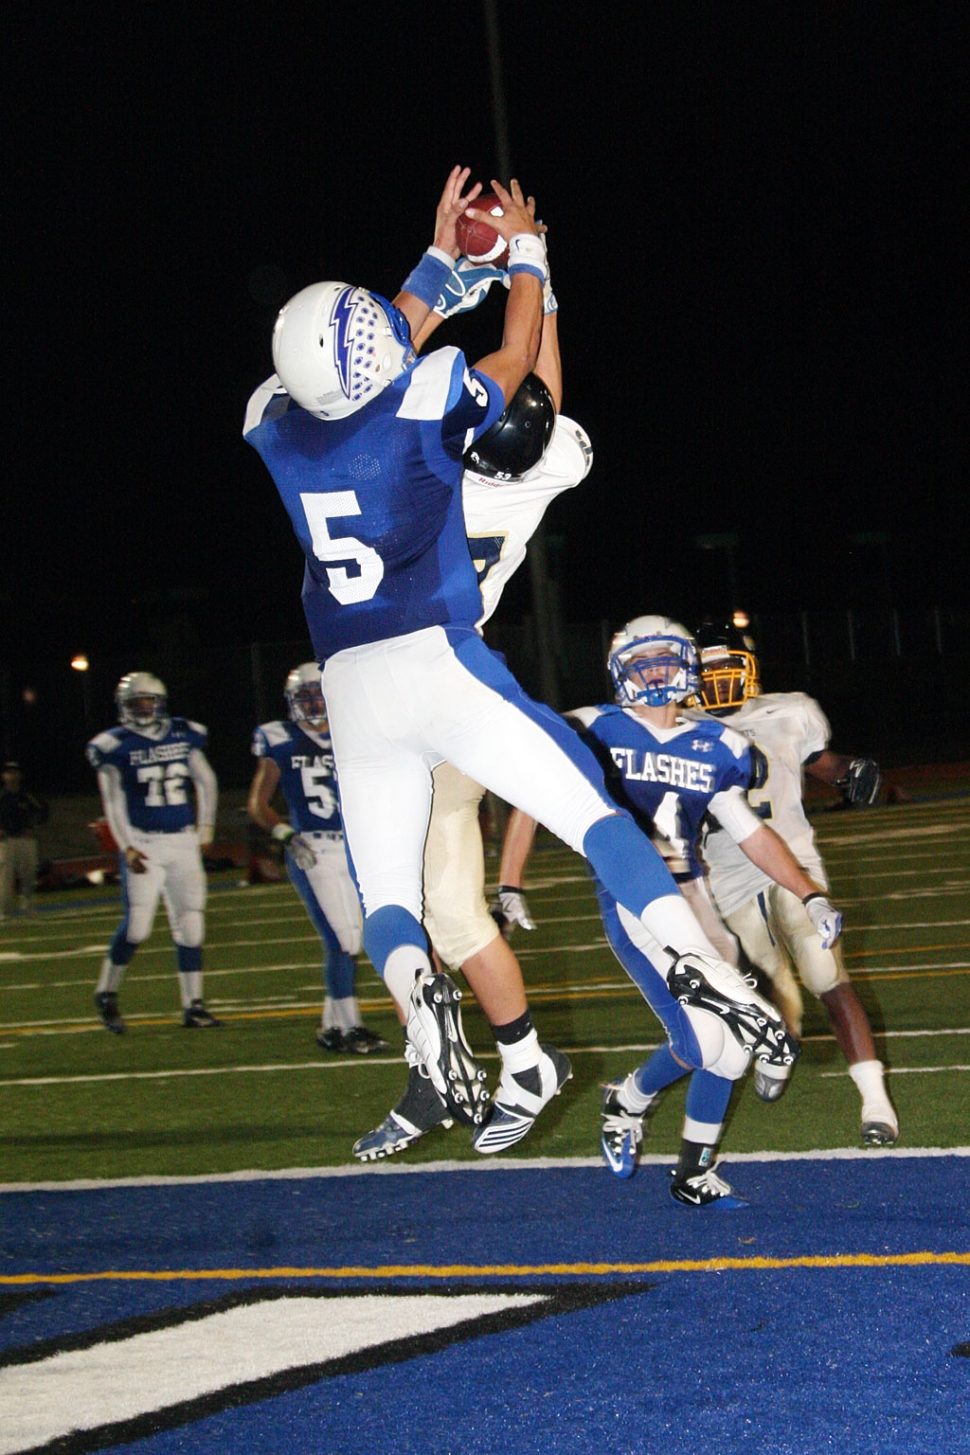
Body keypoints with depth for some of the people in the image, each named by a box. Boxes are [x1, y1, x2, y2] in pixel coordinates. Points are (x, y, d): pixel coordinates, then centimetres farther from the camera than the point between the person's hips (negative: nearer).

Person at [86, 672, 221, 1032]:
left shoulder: (182, 736, 7)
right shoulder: (115, 746, -3)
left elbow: (206, 782, 20)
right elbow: (113, 803, -4)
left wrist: (205, 827, 15)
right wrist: (127, 848, -12)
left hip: (184, 842, 4)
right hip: (143, 842, -4)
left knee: (190, 925, 2)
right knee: (137, 926, -11)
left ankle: (193, 1006, 9)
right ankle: (106, 993, 9)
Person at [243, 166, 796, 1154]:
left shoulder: (275, 425, 3)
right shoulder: (424, 405, -9)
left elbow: (384, 356, 23)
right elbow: (519, 358, 11)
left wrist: (442, 250, 29)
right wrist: (523, 248, 26)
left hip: (353, 691, 4)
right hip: (440, 665, -4)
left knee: (387, 898, 7)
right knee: (596, 817, 3)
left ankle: (414, 990, -25)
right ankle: (693, 953, -16)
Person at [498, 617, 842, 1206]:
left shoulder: (715, 749, 11)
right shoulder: (595, 733, -1)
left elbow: (750, 832, 19)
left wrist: (811, 896, 12)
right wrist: (510, 885, 2)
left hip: (692, 899, 6)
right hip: (632, 904, -5)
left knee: (733, 1041, 1)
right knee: (703, 1041, -17)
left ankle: (694, 1173, 20)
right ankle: (630, 1101, 15)